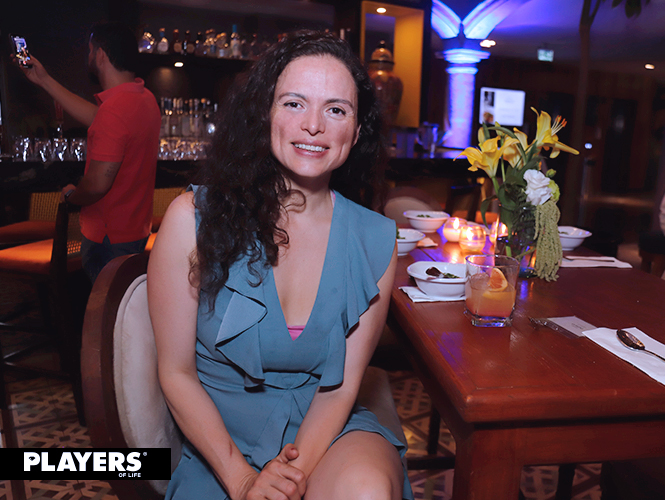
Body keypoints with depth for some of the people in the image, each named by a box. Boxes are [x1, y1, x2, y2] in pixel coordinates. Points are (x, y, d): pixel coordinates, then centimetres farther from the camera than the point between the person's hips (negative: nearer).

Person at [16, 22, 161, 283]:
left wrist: (71, 195, -4)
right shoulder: (145, 97, 4)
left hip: (110, 238, -9)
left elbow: (97, 184, -28)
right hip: (136, 229, 9)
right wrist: (45, 81, 24)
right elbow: (96, 118, 19)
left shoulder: (114, 109, -27)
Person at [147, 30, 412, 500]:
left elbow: (341, 386, -3)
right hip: (222, 438, -1)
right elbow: (177, 373, -6)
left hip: (325, 429, 2)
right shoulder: (193, 218, -11)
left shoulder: (376, 241, -6)